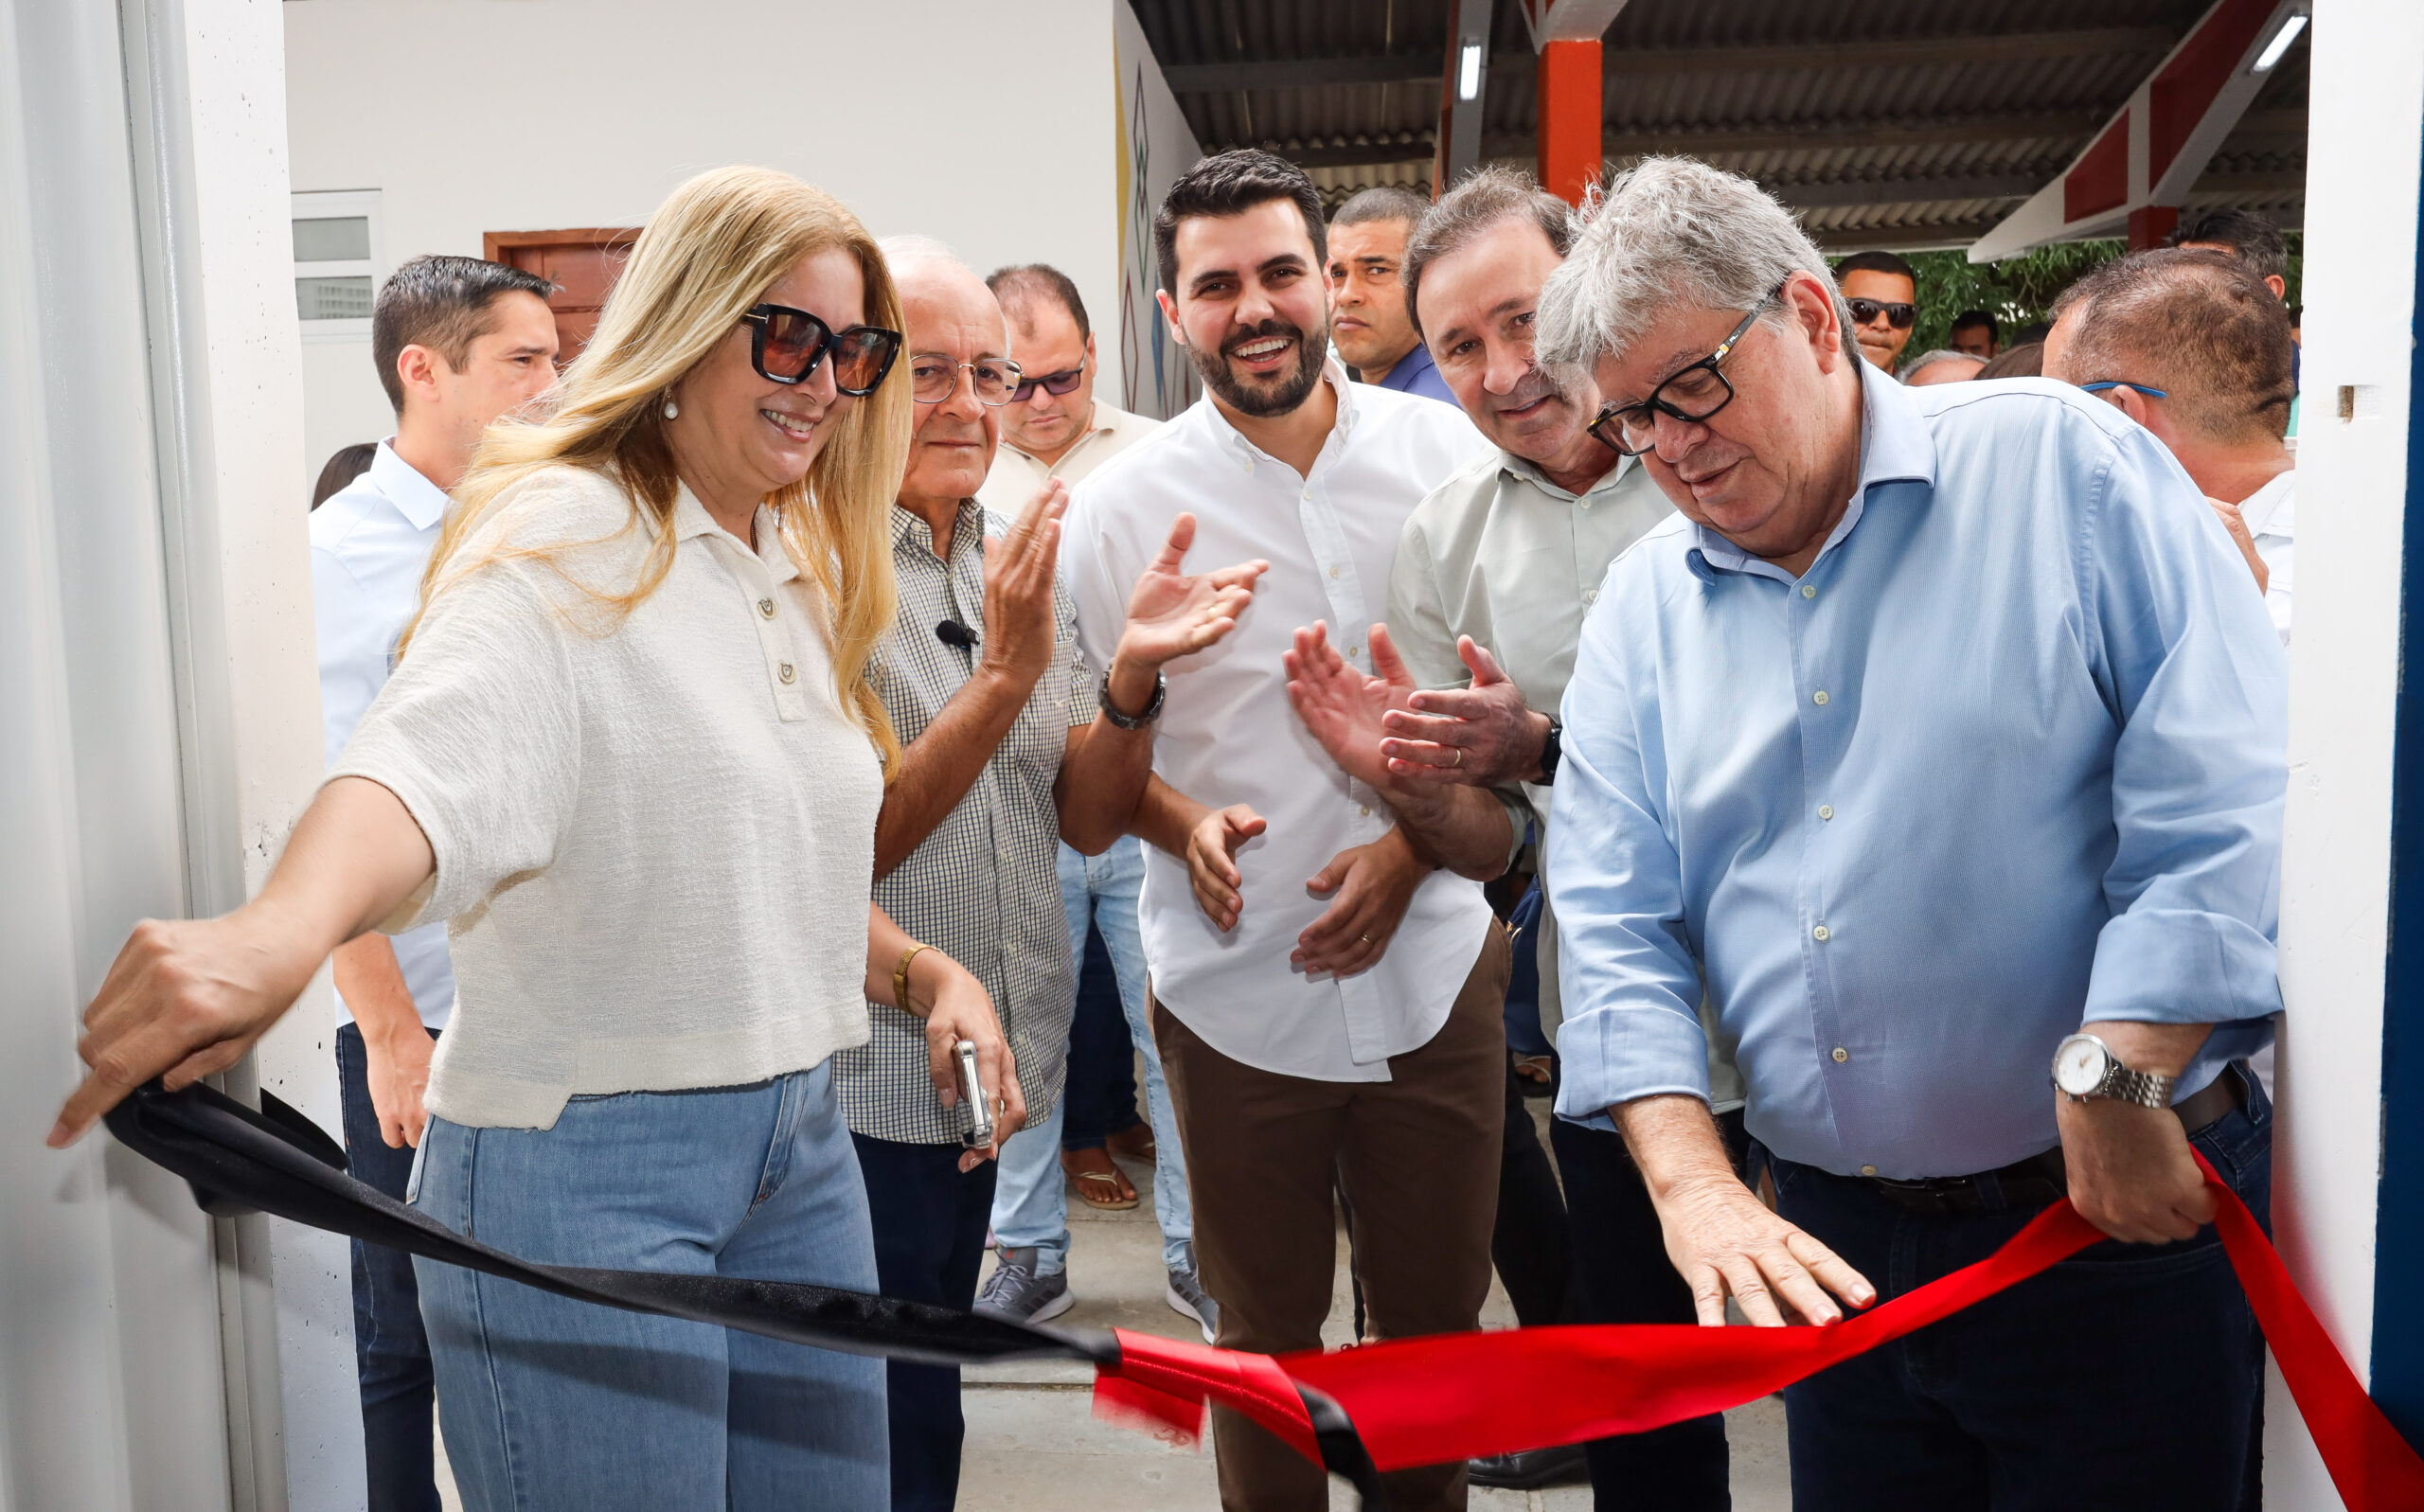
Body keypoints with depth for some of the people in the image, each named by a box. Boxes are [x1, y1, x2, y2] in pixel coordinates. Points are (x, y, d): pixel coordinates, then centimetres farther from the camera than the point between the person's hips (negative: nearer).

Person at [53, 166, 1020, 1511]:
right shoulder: (563, 538, -12)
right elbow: (431, 755, -33)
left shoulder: (800, 569, 13)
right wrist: (280, 929, -52)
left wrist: (923, 971, 5)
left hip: (800, 1142, 8)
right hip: (580, 1161, -8)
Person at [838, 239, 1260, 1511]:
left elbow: (1086, 819, 5)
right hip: (863, 1085, -6)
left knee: (923, 1402, 22)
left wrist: (1130, 676, -14)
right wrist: (1007, 674, -24)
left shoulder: (1018, 556, 8)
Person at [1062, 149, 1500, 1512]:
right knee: (1267, 1342, 15)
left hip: (1435, 963, 1)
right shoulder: (1122, 506, -4)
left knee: (1440, 1324, 16)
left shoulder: (1447, 454, -1)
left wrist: (1417, 846, -10)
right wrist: (1181, 823, -16)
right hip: (1238, 985, -1)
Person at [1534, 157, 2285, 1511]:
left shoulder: (2061, 463, -6)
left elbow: (2224, 792, -14)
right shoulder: (1640, 608, 5)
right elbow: (1618, 926, 0)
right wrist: (1695, 1185, -12)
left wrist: (2119, 1090, -18)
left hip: (2119, 1216, -3)